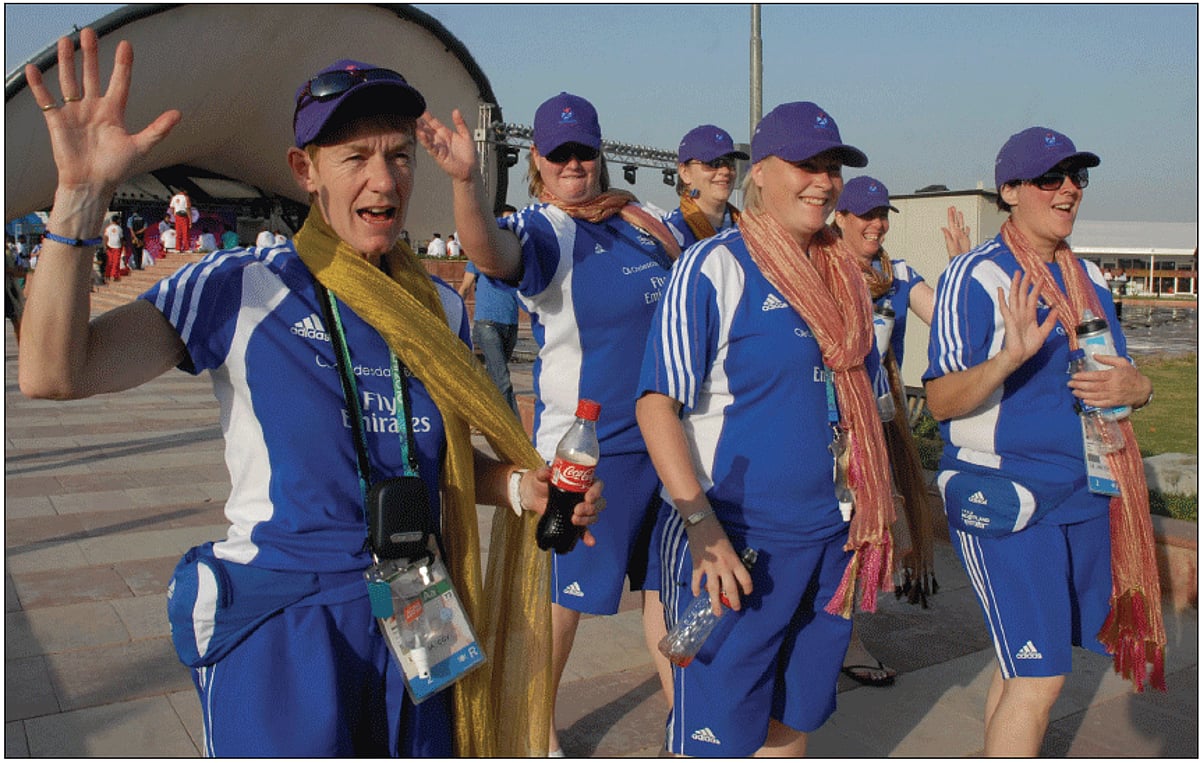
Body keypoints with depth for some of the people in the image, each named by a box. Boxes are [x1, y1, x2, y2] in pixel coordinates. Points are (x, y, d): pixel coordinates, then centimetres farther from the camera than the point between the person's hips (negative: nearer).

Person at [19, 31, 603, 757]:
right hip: (281, 626, -4)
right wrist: (82, 193, -26)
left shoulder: (440, 306, 5)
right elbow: (54, 372, -18)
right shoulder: (240, 289, -9)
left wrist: (524, 486, -6)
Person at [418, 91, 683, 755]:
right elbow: (491, 251, -37)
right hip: (584, 444, -6)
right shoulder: (539, 230, -12)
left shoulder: (635, 216, 7)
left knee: (664, 575, 18)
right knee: (567, 590, 4)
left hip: (665, 430, 6)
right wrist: (465, 179, -54)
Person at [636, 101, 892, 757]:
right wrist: (702, 525, -25)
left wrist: (873, 506, 15)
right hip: (735, 540, -6)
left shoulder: (844, 277, 10)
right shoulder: (713, 266, -10)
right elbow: (657, 403, -17)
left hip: (830, 535, 7)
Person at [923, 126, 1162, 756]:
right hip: (1002, 498, -7)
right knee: (1038, 677, -9)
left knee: (1025, 665, 15)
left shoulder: (1088, 278, 12)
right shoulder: (977, 274, -11)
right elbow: (939, 400, -16)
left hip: (1085, 493, 7)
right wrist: (1010, 356, -33)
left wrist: (1135, 387, -6)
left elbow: (1121, 377, 18)